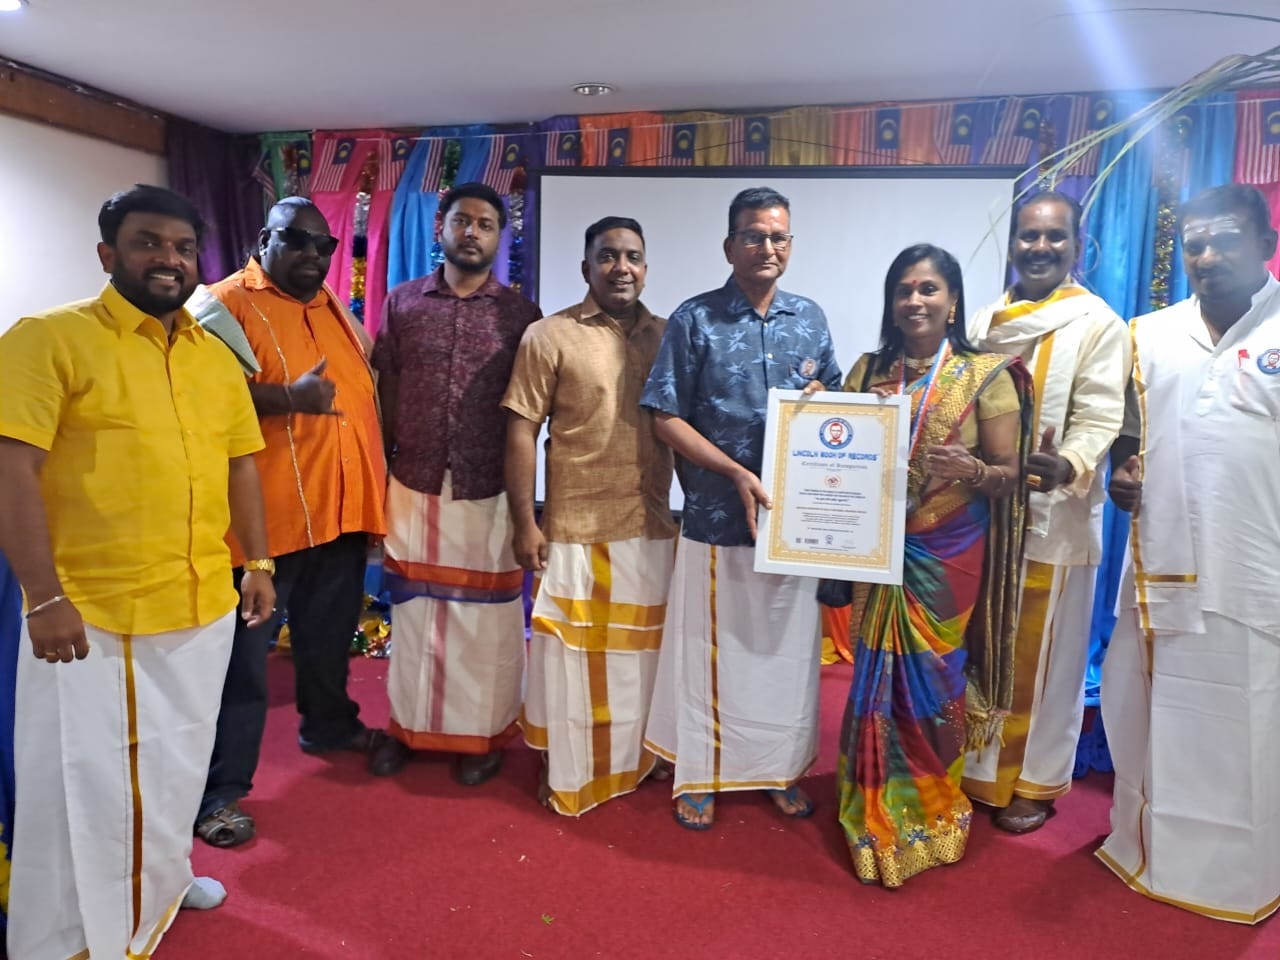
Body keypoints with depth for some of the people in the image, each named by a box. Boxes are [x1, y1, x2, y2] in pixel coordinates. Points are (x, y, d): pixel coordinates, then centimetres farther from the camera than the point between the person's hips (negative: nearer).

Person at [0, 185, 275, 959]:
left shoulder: (218, 357, 10)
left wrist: (259, 561, 10)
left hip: (204, 605, 5)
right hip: (91, 611, -5)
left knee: (178, 763, 19)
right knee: (84, 781, 6)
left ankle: (162, 881, 42)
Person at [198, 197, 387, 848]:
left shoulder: (334, 308, 17)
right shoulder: (228, 302, -6)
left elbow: (365, 387, 23)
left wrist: (377, 478, 19)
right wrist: (288, 397, -29)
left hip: (343, 505, 7)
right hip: (266, 512, -7)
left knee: (330, 632, 22)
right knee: (246, 652, 0)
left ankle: (328, 723, 43)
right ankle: (219, 791, 11)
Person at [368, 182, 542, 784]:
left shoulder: (521, 314, 0)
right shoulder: (402, 303, 5)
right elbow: (386, 397, 7)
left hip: (488, 493, -2)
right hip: (413, 488, 2)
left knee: (484, 619, 7)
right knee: (414, 611, 13)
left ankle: (483, 734, 24)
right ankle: (409, 724, 31)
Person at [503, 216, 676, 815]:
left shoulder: (667, 336, 8)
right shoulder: (549, 336, -5)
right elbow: (521, 431, -6)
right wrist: (525, 523, -10)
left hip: (652, 527, 4)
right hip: (575, 527, -4)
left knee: (640, 649, 15)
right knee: (570, 652, 7)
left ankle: (634, 759, 35)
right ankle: (562, 768, 26)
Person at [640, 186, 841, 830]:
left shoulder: (810, 318, 8)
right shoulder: (694, 320, -4)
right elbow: (666, 419, -7)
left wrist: (820, 399, -6)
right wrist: (736, 473, -16)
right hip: (716, 514, -3)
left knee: (787, 646, 13)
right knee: (708, 648, 6)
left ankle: (780, 768, 31)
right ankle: (699, 775, 24)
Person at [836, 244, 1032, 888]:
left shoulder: (986, 375, -3)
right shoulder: (868, 371, 7)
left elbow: (1010, 475, -4)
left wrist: (973, 471, -25)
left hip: (948, 556, -2)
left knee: (932, 684, 5)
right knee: (879, 680, 7)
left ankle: (927, 819, 29)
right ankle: (877, 817, 27)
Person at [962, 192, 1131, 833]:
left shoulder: (1099, 325, -3)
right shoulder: (983, 323, 12)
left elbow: (1100, 418, -14)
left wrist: (1068, 466, -33)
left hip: (1054, 519, -4)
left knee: (1041, 658, 6)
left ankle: (1035, 782, 24)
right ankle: (975, 770, 31)